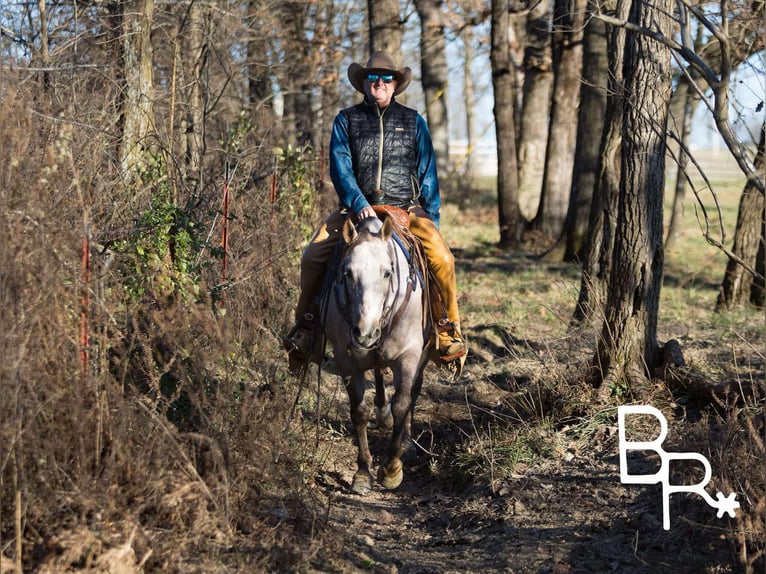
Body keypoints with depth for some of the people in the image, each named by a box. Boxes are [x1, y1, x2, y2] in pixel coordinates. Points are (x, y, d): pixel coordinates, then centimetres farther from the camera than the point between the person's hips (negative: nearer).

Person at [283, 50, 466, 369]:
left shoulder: (413, 121, 11)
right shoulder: (346, 120, 7)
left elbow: (427, 174, 13)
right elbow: (340, 167, -3)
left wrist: (432, 220, 6)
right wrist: (357, 203, -20)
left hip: (407, 208, 0)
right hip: (357, 208, 0)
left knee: (442, 258, -23)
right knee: (312, 257, -19)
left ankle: (449, 333, -8)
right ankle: (305, 328, -2)